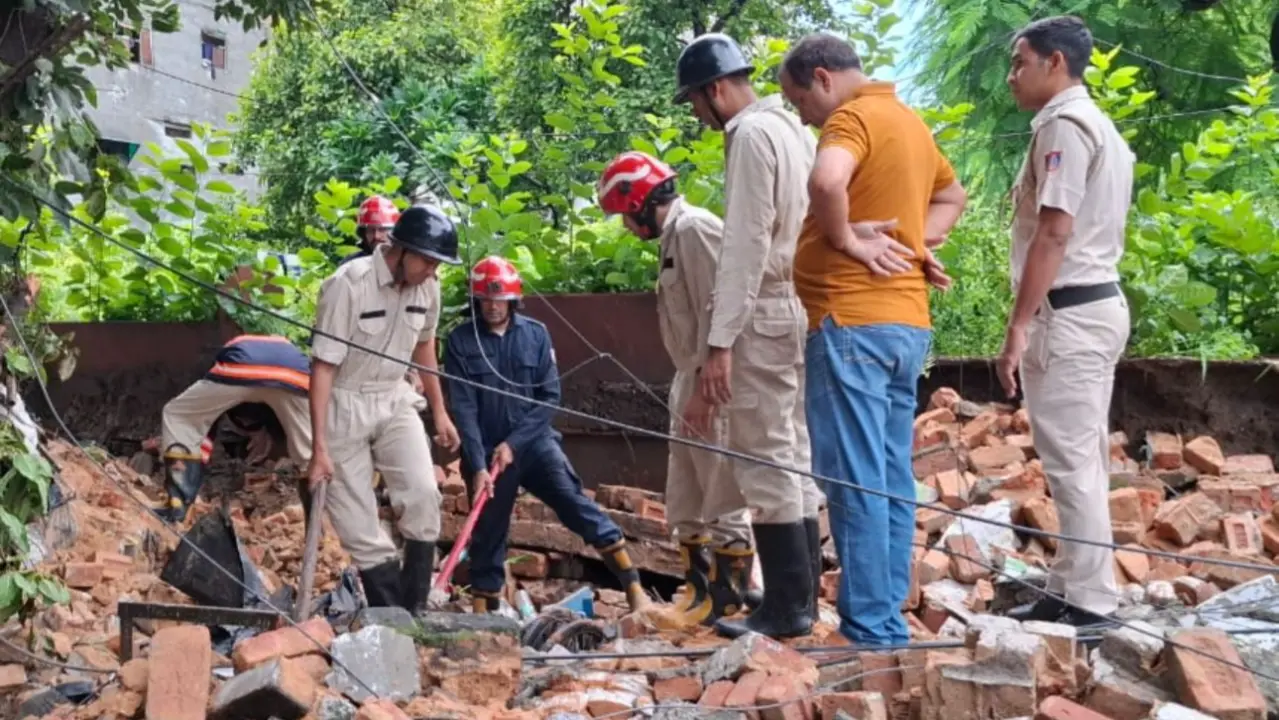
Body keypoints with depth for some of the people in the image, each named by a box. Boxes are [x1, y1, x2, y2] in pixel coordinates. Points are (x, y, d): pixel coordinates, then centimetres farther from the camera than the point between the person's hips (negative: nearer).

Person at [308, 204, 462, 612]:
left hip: (395, 401, 4)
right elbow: (323, 365, -21)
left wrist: (439, 410, 17)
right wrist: (319, 447, -22)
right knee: (357, 524, -5)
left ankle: (414, 611, -5)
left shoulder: (428, 287, -6)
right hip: (344, 406, -4)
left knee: (422, 494, -16)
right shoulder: (349, 284, -23)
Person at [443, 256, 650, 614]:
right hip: (487, 451, 0)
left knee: (576, 504, -16)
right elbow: (463, 408, -8)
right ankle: (483, 612, 24)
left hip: (534, 441, 0)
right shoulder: (460, 340, -3)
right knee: (487, 534, 8)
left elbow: (550, 397, -2)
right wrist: (478, 464, -16)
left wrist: (513, 443, -12)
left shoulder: (535, 334, 0)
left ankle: (634, 588, -18)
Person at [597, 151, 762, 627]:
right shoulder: (673, 235, 17)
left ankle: (731, 596, 2)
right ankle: (699, 587, 25)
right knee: (685, 500, 16)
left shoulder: (694, 228, -13)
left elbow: (717, 311, -20)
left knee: (723, 496, -4)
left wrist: (704, 386, -22)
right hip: (692, 381, 11)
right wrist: (687, 386, 13)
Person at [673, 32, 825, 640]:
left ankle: (786, 606, -2)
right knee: (793, 456, 12)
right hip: (800, 306, 10)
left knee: (764, 460, -5)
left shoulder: (751, 135, -12)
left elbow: (746, 245, -18)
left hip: (767, 313, -10)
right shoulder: (793, 130, 16)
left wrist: (719, 341, -19)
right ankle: (801, 598, 17)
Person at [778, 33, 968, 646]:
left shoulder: (854, 117, -9)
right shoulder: (909, 122, 19)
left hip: (853, 322, -9)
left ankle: (869, 630, -5)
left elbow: (826, 182, -31)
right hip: (905, 320, 9)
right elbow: (952, 197, 34)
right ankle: (889, 621, 15)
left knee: (855, 480, -7)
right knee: (892, 479, 10)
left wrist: (846, 240, -14)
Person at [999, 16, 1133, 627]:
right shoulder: (1098, 125, 20)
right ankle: (1074, 590, 18)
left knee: (1071, 462, -7)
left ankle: (1087, 602, -4)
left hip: (1068, 310, -11)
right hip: (1097, 302, 11)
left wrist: (1018, 326, -20)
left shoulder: (1063, 124, -13)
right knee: (1084, 460, 12)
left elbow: (1054, 233, -20)